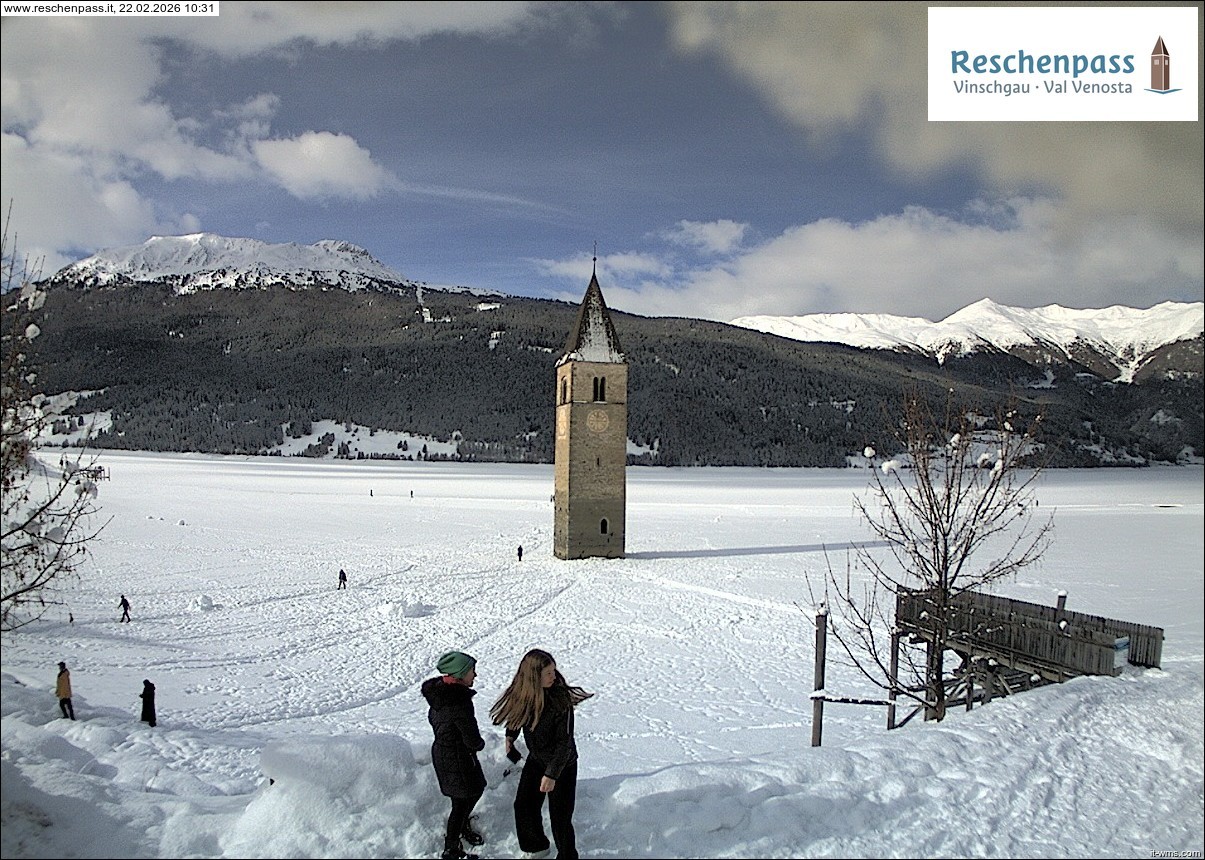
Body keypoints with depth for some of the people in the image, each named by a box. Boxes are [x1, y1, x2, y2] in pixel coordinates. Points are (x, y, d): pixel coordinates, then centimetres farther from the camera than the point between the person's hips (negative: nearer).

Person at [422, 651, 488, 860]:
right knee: (461, 803, 9)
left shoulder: (438, 691, -3)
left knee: (476, 788, 26)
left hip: (442, 751, 9)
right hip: (457, 759, -9)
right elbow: (473, 740, -25)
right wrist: (479, 744, -4)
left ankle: (463, 827, 47)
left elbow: (433, 718, 15)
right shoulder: (460, 701, -31)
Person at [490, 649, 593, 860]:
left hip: (562, 764, -5)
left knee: (560, 815, 0)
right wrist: (510, 736, 15)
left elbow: (565, 741, -24)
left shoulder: (560, 698, -29)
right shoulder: (521, 694, -15)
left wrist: (552, 774, -25)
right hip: (536, 759, 5)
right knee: (524, 805, 13)